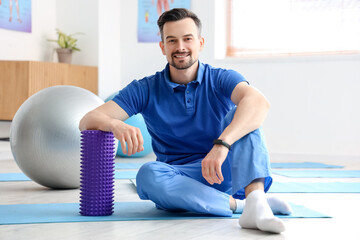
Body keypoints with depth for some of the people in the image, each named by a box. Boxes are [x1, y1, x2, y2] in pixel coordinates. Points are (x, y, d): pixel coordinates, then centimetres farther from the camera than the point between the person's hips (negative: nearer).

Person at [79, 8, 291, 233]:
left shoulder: (221, 80, -4)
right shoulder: (146, 90, 1)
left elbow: (259, 102, -27)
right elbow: (88, 121, -8)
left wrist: (222, 144, -46)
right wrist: (116, 125, -34)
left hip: (225, 173, -1)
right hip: (180, 180, 1)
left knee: (241, 114, -22)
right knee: (148, 174, -32)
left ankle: (256, 201, -42)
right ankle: (241, 204, -28)